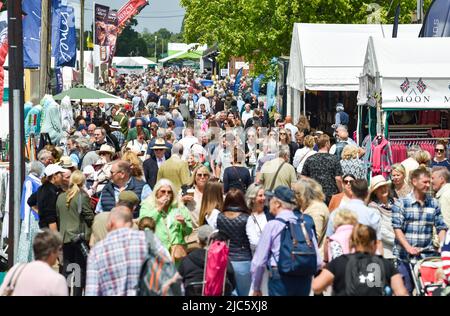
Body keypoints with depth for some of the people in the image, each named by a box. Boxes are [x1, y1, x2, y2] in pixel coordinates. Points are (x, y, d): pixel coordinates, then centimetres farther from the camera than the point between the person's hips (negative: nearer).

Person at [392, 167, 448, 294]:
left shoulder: (434, 204, 10)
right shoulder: (401, 203, -1)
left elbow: (441, 227, 9)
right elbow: (397, 228, -8)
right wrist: (408, 247, -21)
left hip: (427, 255, 3)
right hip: (404, 256, -3)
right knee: (405, 290, -1)